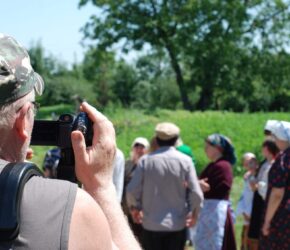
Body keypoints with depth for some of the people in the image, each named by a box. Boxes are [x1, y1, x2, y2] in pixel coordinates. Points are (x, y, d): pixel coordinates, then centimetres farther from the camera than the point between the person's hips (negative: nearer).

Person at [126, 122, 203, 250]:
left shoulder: (145, 160, -5)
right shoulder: (185, 160, -5)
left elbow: (132, 190, -6)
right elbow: (196, 194, -7)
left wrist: (136, 208, 14)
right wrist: (194, 212, 12)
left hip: (151, 224, 0)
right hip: (177, 224, 0)